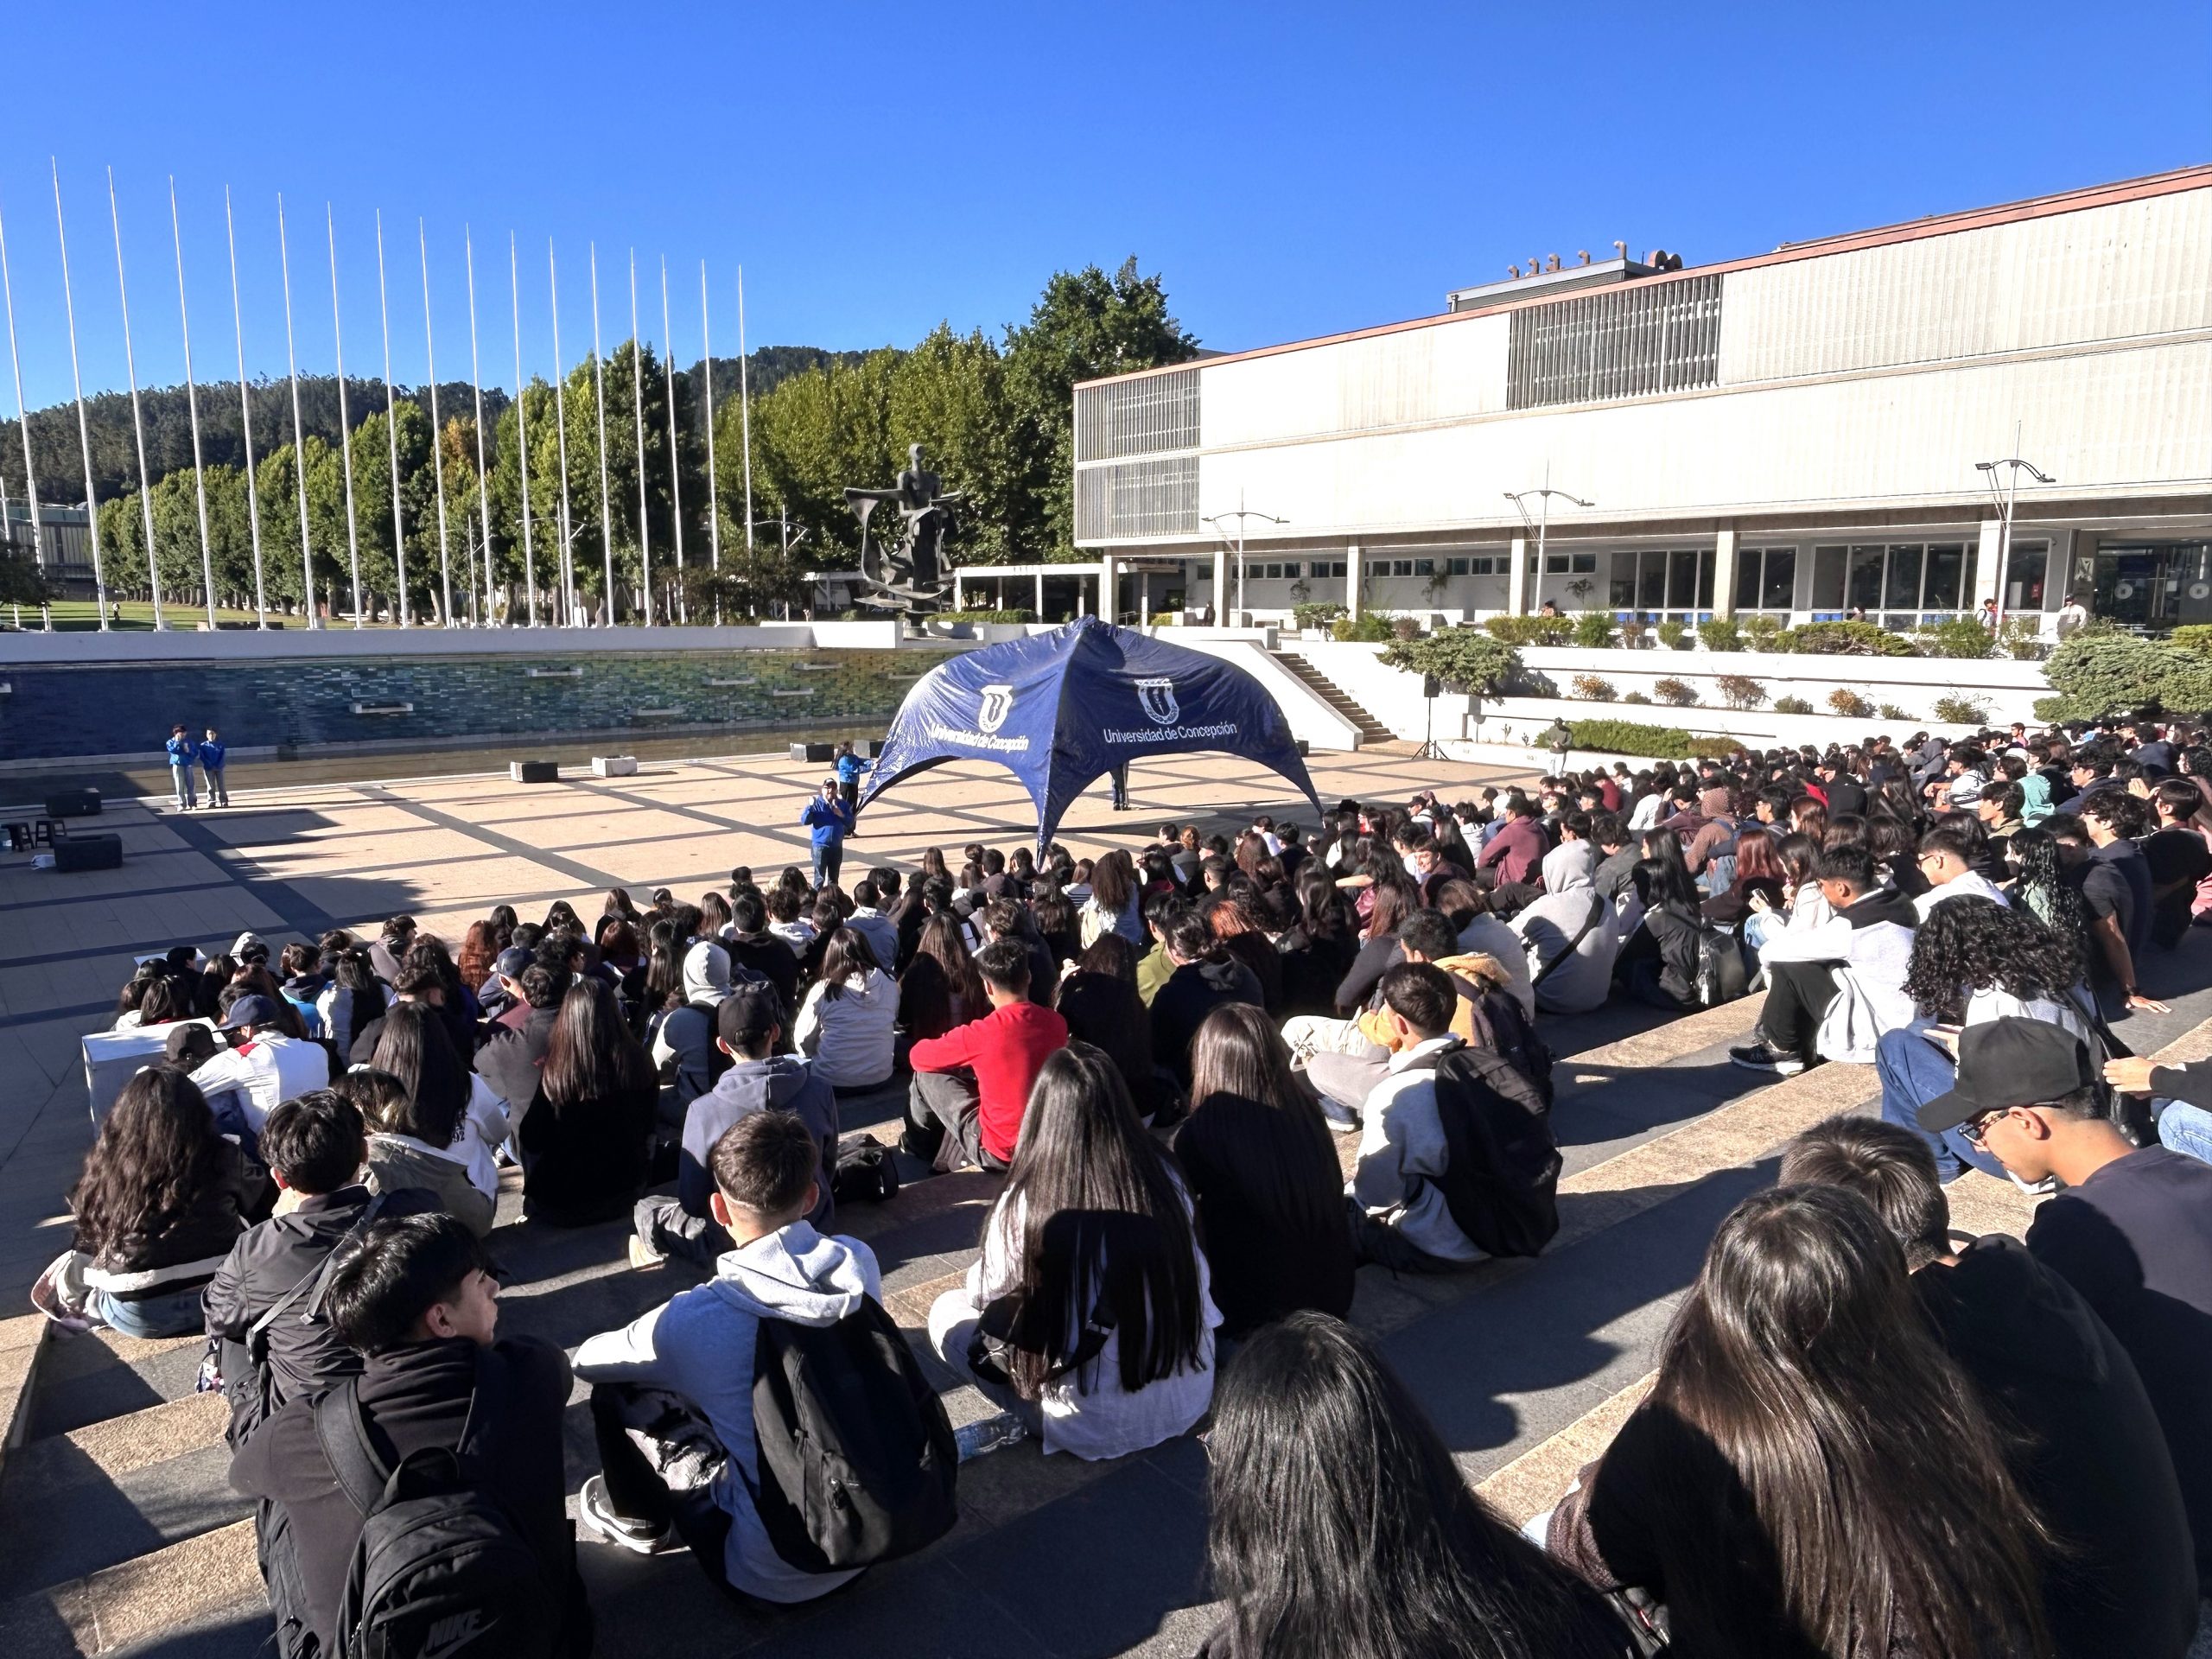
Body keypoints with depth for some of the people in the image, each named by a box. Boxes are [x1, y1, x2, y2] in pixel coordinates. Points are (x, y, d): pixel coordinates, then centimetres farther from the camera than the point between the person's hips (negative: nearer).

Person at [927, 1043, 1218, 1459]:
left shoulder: (1025, 1202, -19)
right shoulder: (1164, 1176, -10)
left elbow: (984, 1293, -2)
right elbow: (1196, 1280, 6)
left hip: (1097, 1426, -4)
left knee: (948, 1310, 12)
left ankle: (1039, 1419, 11)